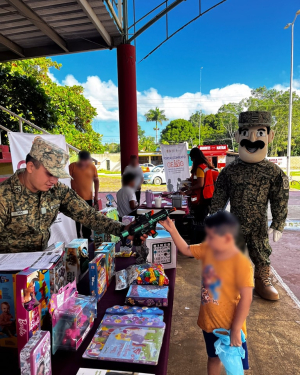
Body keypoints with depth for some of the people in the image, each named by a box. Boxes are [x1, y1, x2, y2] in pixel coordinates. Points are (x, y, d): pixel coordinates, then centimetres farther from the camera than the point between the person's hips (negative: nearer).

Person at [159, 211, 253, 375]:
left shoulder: (241, 263, -28)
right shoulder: (207, 250, -10)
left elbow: (246, 299, -24)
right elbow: (186, 249, 3)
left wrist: (236, 330, -19)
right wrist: (172, 230, -8)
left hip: (230, 325, -5)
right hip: (209, 321, 5)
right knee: (213, 357, 28)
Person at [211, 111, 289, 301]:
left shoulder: (274, 172, -8)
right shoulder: (229, 171, -8)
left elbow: (280, 202, -2)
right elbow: (218, 199, -1)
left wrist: (278, 225, -2)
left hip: (260, 225, 1)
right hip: (235, 224, 0)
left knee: (262, 253, 16)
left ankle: (263, 281, 37)